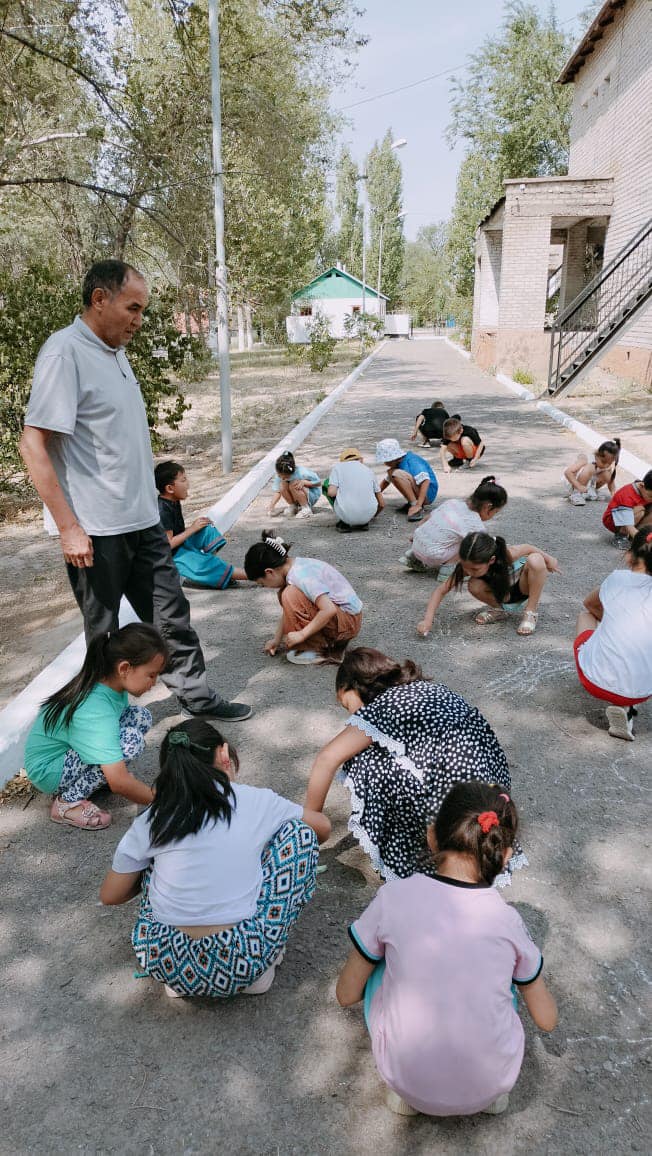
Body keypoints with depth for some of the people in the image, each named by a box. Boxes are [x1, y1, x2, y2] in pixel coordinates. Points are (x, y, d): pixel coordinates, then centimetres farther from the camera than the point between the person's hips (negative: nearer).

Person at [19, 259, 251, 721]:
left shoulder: (116, 350, 11)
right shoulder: (65, 352, -15)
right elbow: (34, 445, -19)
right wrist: (69, 528, -21)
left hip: (143, 522, 8)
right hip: (96, 531, -8)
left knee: (172, 614, 15)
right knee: (103, 634, 8)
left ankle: (197, 695, 30)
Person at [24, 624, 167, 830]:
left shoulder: (111, 681, -12)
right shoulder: (95, 710, -36)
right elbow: (119, 783, -37)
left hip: (67, 749, 8)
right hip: (48, 771, -8)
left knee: (141, 717, -4)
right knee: (131, 739, -28)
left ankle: (92, 775, 7)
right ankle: (69, 802, -13)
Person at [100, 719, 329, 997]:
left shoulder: (152, 820, 3)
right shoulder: (257, 801, 0)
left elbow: (109, 896, 13)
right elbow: (323, 828, 18)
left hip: (164, 963, 3)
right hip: (242, 967, -2)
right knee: (300, 831, 12)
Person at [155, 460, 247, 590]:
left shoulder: (174, 502, 4)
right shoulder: (163, 510, -25)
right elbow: (168, 544, -25)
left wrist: (196, 525, -3)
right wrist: (192, 528, -17)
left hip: (181, 544, 10)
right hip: (171, 555, -10)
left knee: (208, 529, 4)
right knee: (205, 564, -23)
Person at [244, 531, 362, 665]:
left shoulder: (300, 576, -24)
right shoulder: (295, 565, 3)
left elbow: (329, 609, -32)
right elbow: (287, 610, 14)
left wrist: (302, 634, -24)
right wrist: (277, 639, 15)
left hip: (349, 620, -10)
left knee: (291, 596, -24)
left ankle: (317, 650, -10)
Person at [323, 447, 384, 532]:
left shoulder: (338, 467, 9)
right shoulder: (367, 470, 18)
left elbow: (331, 493, -8)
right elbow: (382, 504, 19)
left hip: (346, 514, -3)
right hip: (368, 515, 3)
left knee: (326, 483, 21)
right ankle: (363, 523, 17)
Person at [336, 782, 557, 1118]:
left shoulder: (393, 897, -10)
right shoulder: (508, 920, -5)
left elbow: (346, 995, 2)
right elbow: (547, 1020, 9)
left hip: (406, 1082, -2)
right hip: (490, 1085, 2)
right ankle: (489, 1090, 16)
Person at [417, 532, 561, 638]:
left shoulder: (507, 555, -37)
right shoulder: (466, 566, -28)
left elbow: (527, 548, -17)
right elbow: (441, 591, -25)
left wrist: (548, 559, -1)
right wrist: (427, 620, -36)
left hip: (523, 587, -2)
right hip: (501, 594, 2)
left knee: (535, 560, -35)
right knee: (474, 586, -32)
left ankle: (531, 612, -16)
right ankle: (499, 610, -1)